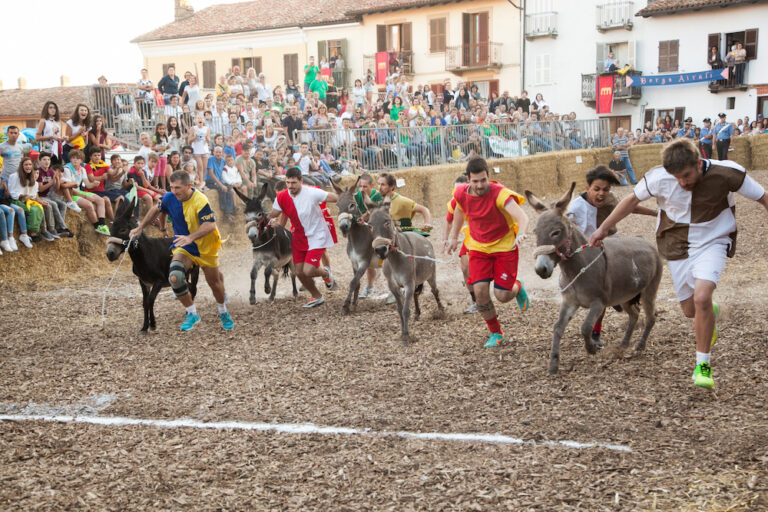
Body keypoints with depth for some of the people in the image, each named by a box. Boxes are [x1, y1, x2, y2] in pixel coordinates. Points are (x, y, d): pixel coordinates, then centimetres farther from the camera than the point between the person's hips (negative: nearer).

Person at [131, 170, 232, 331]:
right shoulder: (169, 198, -10)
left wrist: (190, 237, -45)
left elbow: (210, 225, -32)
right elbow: (156, 209, 11)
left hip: (205, 247, -3)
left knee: (214, 282, 11)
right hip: (183, 247, 3)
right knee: (175, 277, -23)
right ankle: (192, 314, -6)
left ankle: (223, 313, 41)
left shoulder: (200, 201, -26)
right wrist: (140, 228, 14)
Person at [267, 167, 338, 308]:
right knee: (300, 273, 7)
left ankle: (325, 273, 21)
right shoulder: (281, 197, -8)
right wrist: (272, 221, -22)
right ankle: (317, 297, 33)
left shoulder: (312, 193, -22)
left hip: (317, 236, -6)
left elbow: (337, 198, -18)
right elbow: (272, 216, 0)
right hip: (299, 237, 6)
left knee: (308, 271, -16)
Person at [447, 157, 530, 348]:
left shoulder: (499, 193, -27)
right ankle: (496, 333, 11)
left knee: (502, 295, -7)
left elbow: (522, 217, -41)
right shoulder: (461, 194, -11)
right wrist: (454, 236, 20)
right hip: (478, 247, 4)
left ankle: (517, 288, 32)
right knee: (480, 291, -10)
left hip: (505, 246, -4)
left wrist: (521, 233, -61)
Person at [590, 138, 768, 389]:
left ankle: (703, 364, -7)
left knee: (702, 298, -24)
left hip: (712, 242, -2)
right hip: (676, 244, 3)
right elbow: (632, 199, -1)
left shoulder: (727, 174, -24)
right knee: (690, 310, 8)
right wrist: (603, 228, 6)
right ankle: (711, 314, 48)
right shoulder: (659, 178, -19)